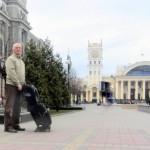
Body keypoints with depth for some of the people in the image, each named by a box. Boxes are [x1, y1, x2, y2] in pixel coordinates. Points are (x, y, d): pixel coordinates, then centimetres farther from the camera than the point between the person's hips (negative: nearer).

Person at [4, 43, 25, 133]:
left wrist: (23, 84, 12)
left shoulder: (22, 61, 22)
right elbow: (11, 73, -14)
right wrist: (18, 84, -16)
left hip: (20, 86, 8)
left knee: (17, 107, 9)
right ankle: (8, 126, -5)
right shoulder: (10, 59, -4)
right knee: (10, 106, -7)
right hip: (11, 85, -8)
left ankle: (15, 125, 15)